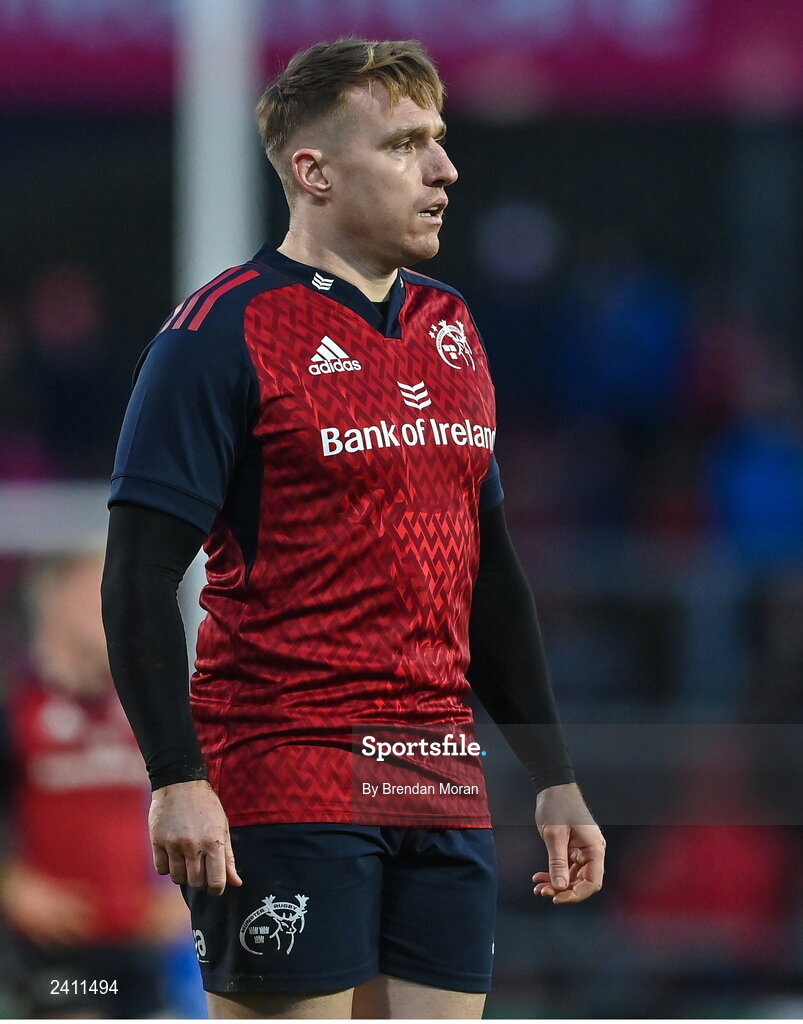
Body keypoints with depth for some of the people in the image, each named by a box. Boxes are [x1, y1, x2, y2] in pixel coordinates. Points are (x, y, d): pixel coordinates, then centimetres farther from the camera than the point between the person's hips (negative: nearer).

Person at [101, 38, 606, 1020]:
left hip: (442, 785, 7)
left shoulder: (451, 328, 15)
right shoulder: (228, 331, -7)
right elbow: (139, 579, -11)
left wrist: (553, 777, 17)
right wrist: (178, 781, -19)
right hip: (284, 783, -7)